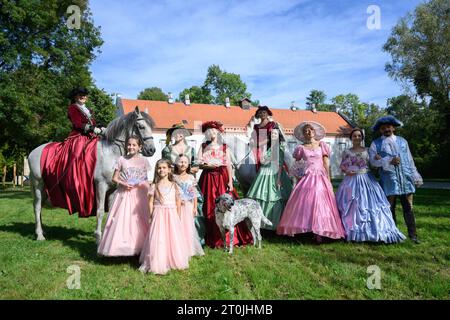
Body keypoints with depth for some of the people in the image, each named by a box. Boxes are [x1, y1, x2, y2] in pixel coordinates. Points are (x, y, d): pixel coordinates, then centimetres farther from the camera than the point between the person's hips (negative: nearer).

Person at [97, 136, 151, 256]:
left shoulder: (143, 161, 3)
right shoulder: (122, 160, 1)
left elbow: (147, 180, 7)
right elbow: (114, 178, 3)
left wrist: (141, 184, -13)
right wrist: (124, 184, -14)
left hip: (139, 194, 0)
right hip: (124, 193, 0)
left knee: (139, 221, 3)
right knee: (121, 219, -2)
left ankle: (138, 247, 14)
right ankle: (122, 245, 10)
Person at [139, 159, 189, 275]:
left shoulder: (174, 185, 5)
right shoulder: (154, 186, 1)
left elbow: (178, 202, 7)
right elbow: (150, 202, 2)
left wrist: (178, 217, 4)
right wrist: (152, 215, -4)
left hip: (172, 215, 2)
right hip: (159, 215, -2)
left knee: (173, 237, 6)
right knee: (159, 238, -2)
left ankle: (174, 261, 21)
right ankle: (159, 264, 9)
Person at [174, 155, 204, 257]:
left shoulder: (191, 178, 3)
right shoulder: (174, 177, -2)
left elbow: (194, 194, 4)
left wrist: (195, 207, 2)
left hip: (188, 206, 2)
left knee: (188, 226, 7)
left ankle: (189, 250, 20)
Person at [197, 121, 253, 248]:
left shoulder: (224, 147, 10)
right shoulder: (203, 146, 11)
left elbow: (229, 165, 4)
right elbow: (199, 164, 6)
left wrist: (230, 181, -5)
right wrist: (208, 165, -13)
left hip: (222, 178, -1)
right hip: (208, 179, 1)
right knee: (209, 209, -1)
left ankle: (227, 238, 1)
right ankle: (212, 239, 8)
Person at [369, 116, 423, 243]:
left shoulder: (402, 141, 15)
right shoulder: (376, 144, 6)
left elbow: (409, 159, 16)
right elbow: (373, 161, -5)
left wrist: (415, 176, 12)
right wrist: (389, 161, -16)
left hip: (406, 179, 2)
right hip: (389, 181, -2)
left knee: (408, 207, 4)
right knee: (390, 208, 4)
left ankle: (412, 234, 10)